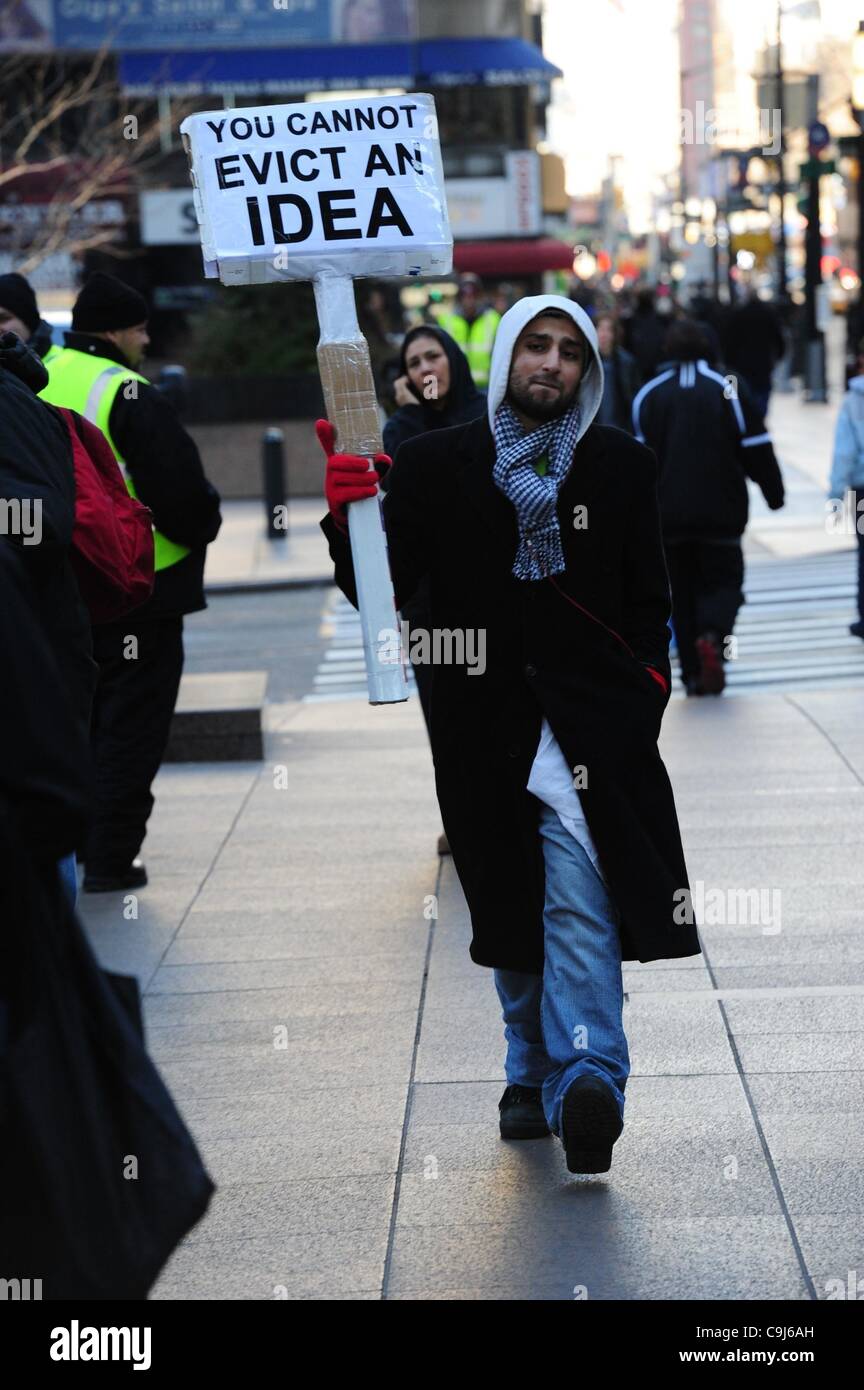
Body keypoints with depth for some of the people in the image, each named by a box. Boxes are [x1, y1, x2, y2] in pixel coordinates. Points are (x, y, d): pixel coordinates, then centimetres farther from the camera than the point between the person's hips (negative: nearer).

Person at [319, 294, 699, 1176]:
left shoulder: (620, 467, 10)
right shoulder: (437, 465, 6)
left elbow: (649, 599, 12)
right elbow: (383, 589, 0)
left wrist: (646, 678, -4)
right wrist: (348, 519, -19)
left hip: (593, 725, -1)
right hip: (485, 728, 1)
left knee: (581, 902, -16)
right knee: (513, 910, 10)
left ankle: (585, 1080, -25)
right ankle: (533, 1075, 23)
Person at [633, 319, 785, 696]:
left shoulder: (648, 395, 3)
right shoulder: (729, 389, -1)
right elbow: (757, 450, 0)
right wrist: (774, 493, 11)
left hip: (668, 515, 1)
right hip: (720, 511, -1)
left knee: (683, 591, 9)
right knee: (723, 581, 7)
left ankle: (693, 671, 4)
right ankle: (713, 636, -24)